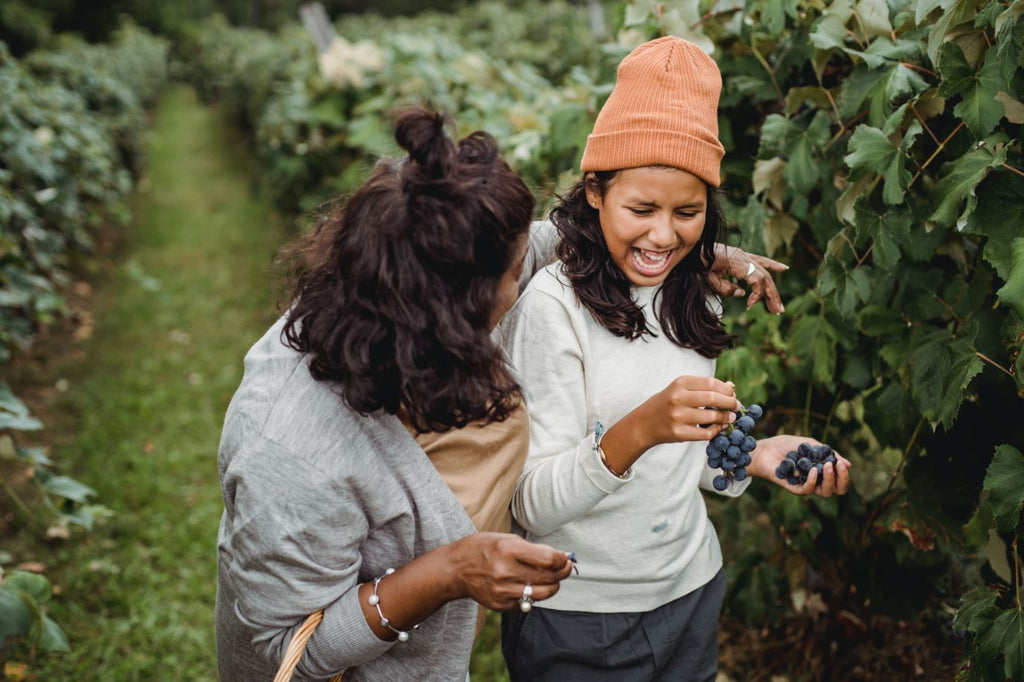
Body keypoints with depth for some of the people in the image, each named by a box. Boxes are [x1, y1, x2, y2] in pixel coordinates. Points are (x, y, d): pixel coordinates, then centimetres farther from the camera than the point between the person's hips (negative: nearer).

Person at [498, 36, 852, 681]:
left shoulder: (693, 299, 3)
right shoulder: (549, 305, -19)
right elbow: (532, 507, -22)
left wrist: (753, 457, -6)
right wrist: (639, 429, -37)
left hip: (692, 592, 6)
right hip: (578, 615, -6)